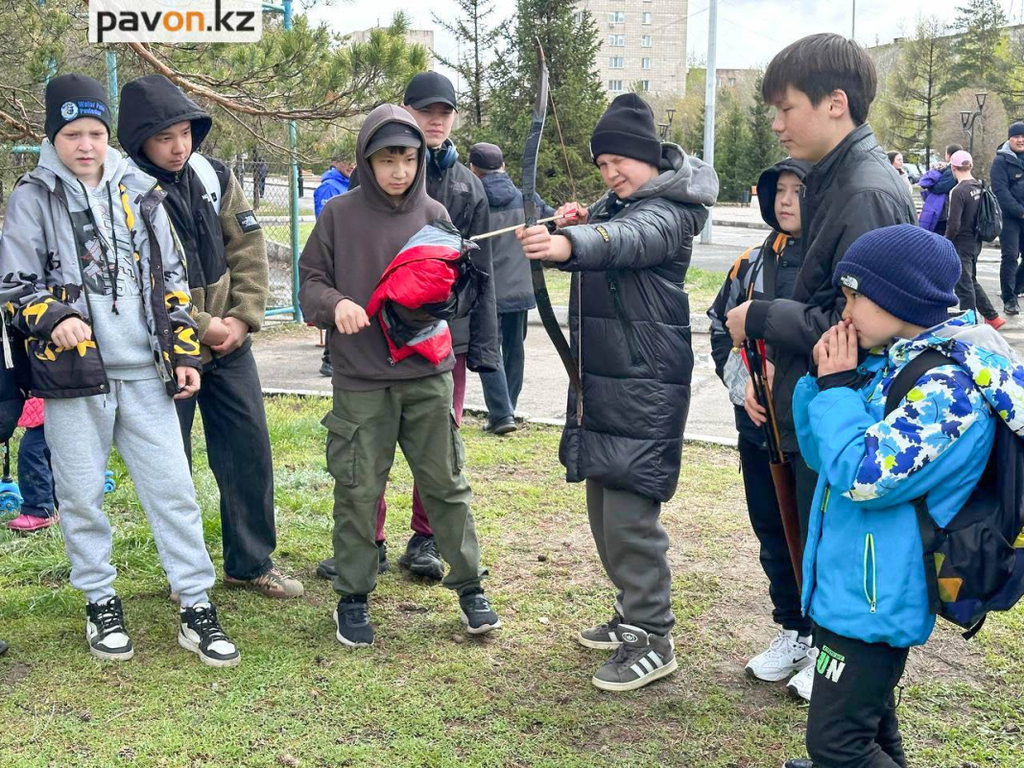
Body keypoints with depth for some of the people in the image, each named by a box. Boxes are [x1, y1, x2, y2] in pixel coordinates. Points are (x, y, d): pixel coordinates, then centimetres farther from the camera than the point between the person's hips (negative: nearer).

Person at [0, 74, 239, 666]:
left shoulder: (140, 193, 10)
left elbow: (172, 281, 13)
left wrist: (184, 352, 7)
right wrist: (54, 318, -19)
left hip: (145, 372, 2)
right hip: (73, 373, -2)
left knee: (174, 489, 2)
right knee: (82, 496, 6)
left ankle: (197, 608, 9)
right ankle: (101, 604, 24)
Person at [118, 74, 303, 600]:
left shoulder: (214, 177, 1)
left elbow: (249, 250, 3)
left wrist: (242, 318, -8)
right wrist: (199, 326, -17)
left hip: (229, 342, 5)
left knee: (249, 450, 8)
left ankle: (251, 563, 23)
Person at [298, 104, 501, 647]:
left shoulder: (434, 215, 4)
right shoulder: (339, 215, -1)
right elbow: (309, 281, 3)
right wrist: (336, 303, -18)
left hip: (427, 376, 2)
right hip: (360, 381, -1)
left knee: (446, 483, 9)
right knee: (358, 490, 5)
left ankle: (469, 586, 23)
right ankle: (352, 596, 21)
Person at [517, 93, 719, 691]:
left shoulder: (670, 210, -12)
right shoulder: (615, 204, 18)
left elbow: (631, 238, -34)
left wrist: (569, 243, -52)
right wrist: (565, 227, -6)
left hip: (646, 385, -9)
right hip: (600, 378, 9)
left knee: (630, 513, -10)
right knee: (604, 506, 15)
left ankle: (654, 641, 2)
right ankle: (633, 614, 30)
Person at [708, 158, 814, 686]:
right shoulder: (753, 263, 8)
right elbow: (720, 330, 14)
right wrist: (744, 387, 0)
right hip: (758, 425, 6)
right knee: (772, 530, 15)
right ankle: (793, 633, 33)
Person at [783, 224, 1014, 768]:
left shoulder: (951, 384, -21)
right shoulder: (890, 362, 7)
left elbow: (864, 476, -27)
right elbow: (819, 454, 13)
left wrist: (838, 387, -16)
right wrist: (823, 379, -2)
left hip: (872, 599, -9)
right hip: (849, 584, 9)